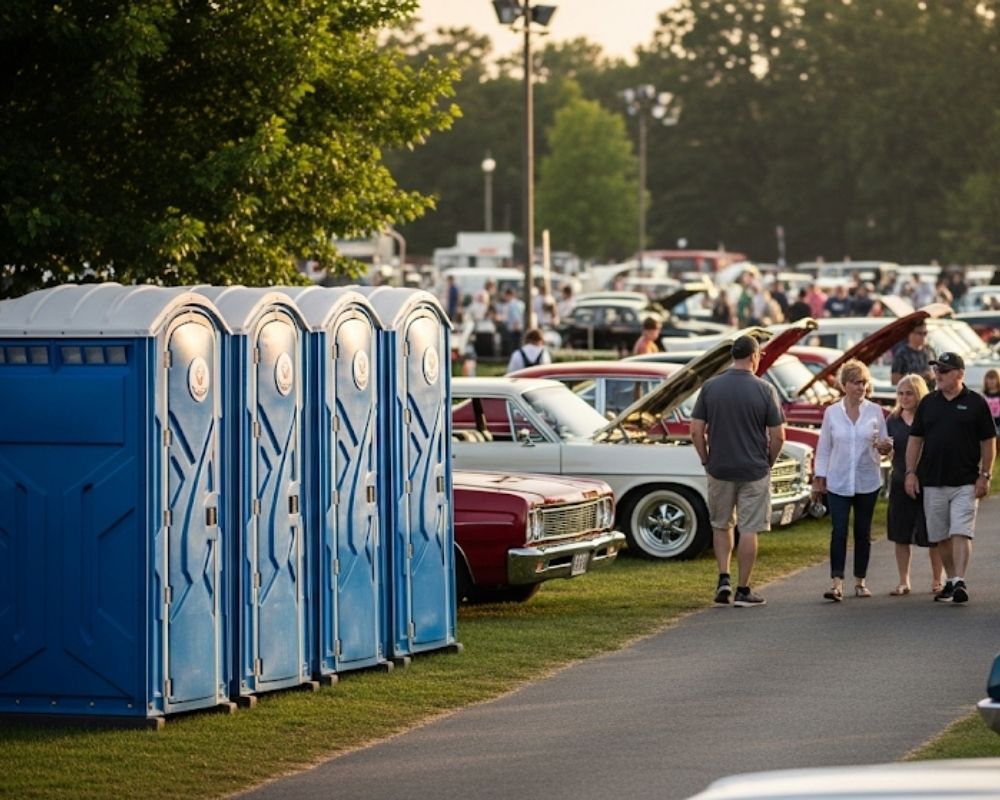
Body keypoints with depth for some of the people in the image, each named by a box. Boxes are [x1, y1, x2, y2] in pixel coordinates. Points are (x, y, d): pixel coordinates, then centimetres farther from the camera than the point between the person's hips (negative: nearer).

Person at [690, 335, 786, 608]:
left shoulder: (710, 387, -3)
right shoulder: (764, 390, -9)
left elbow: (696, 431, -3)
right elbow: (778, 436, -8)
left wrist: (707, 461, 9)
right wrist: (768, 463, 8)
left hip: (719, 470, 2)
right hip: (754, 471, -2)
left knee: (721, 525, 19)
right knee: (749, 529, 5)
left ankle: (724, 578, 6)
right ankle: (743, 590, 8)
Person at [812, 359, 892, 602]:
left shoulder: (875, 411, 3)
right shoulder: (832, 413, 2)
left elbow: (883, 446, 8)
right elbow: (824, 448, 6)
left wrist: (884, 447, -15)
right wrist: (819, 478, 3)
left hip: (867, 481, 1)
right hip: (838, 482, -1)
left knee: (863, 532, 8)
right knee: (839, 532, -10)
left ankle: (860, 581, 17)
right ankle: (837, 582, -14)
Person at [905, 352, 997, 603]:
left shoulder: (976, 403, -1)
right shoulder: (928, 403, 9)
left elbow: (988, 442, 0)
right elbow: (915, 439, 12)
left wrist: (985, 476, -6)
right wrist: (910, 472, 4)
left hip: (965, 483, -4)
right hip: (933, 482, 4)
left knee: (961, 533, -13)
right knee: (942, 537, 8)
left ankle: (959, 581, -18)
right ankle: (950, 581, 18)